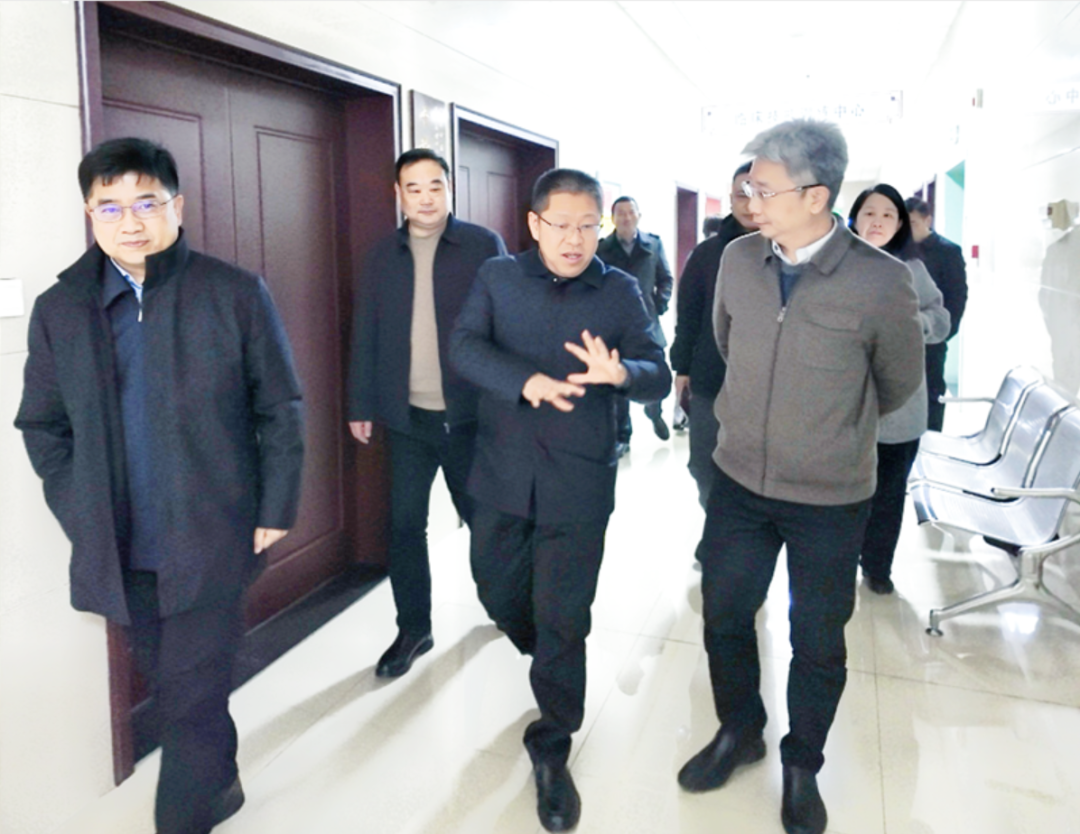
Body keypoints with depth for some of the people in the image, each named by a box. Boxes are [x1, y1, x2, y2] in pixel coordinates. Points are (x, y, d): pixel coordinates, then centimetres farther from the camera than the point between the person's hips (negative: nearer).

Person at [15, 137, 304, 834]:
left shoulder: (237, 294, -7)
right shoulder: (58, 310, 2)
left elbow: (280, 411, -4)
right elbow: (42, 425, 9)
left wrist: (276, 512, -6)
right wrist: (79, 515, 1)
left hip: (214, 543, -3)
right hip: (120, 552, 4)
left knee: (193, 700, 2)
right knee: (177, 692, 19)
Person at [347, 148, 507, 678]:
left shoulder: (484, 246, -3)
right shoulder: (381, 257, 6)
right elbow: (365, 336, 8)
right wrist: (360, 405, 6)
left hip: (470, 414, -2)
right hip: (407, 417, 3)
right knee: (405, 525, 6)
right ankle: (413, 630, 23)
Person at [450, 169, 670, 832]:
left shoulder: (621, 291, -1)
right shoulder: (498, 278, 3)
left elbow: (658, 376, -8)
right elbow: (465, 346, -11)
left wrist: (620, 373, -31)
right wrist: (527, 380, -29)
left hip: (579, 481, -2)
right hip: (504, 472, 3)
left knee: (564, 621, 1)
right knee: (498, 591, 18)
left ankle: (552, 752, 22)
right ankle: (550, 660, 51)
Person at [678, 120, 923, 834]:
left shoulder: (880, 280, -18)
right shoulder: (738, 259, -7)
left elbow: (899, 381, -1)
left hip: (831, 498, -3)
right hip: (739, 480, 4)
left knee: (818, 641, 13)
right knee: (723, 614, 16)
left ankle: (802, 768, 38)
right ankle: (739, 733, 42)